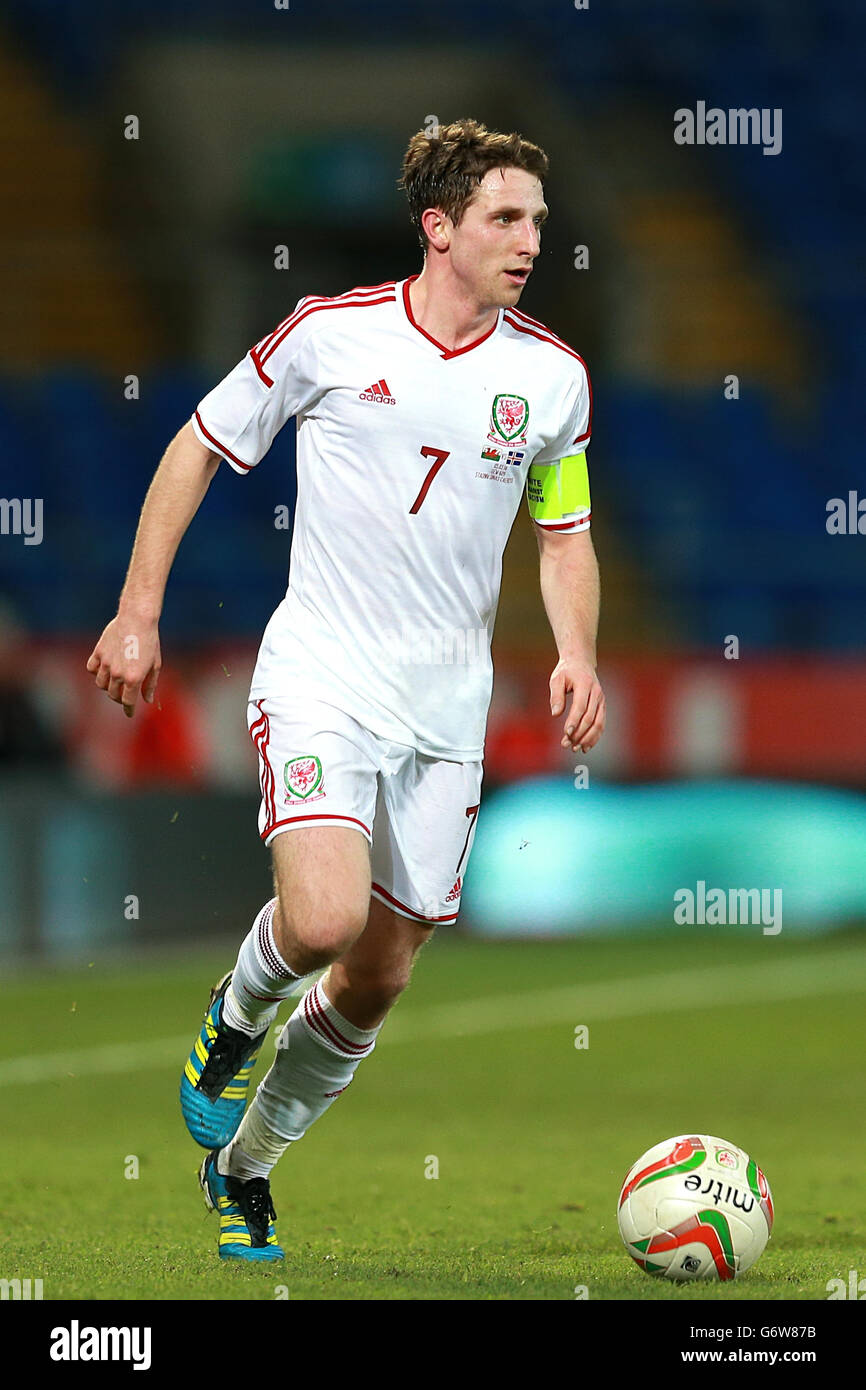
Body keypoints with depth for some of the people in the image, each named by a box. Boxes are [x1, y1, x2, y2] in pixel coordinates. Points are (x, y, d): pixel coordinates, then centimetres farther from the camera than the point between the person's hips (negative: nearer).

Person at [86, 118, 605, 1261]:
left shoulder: (553, 376, 3)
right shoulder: (331, 334, -6)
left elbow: (564, 534, 16)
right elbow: (201, 447, 5)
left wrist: (577, 652, -3)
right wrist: (139, 612, 1)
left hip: (447, 708, 4)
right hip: (320, 682, -4)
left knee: (380, 975, 7)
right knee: (324, 919, -25)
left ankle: (245, 1163, 30)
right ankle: (240, 1013, 11)